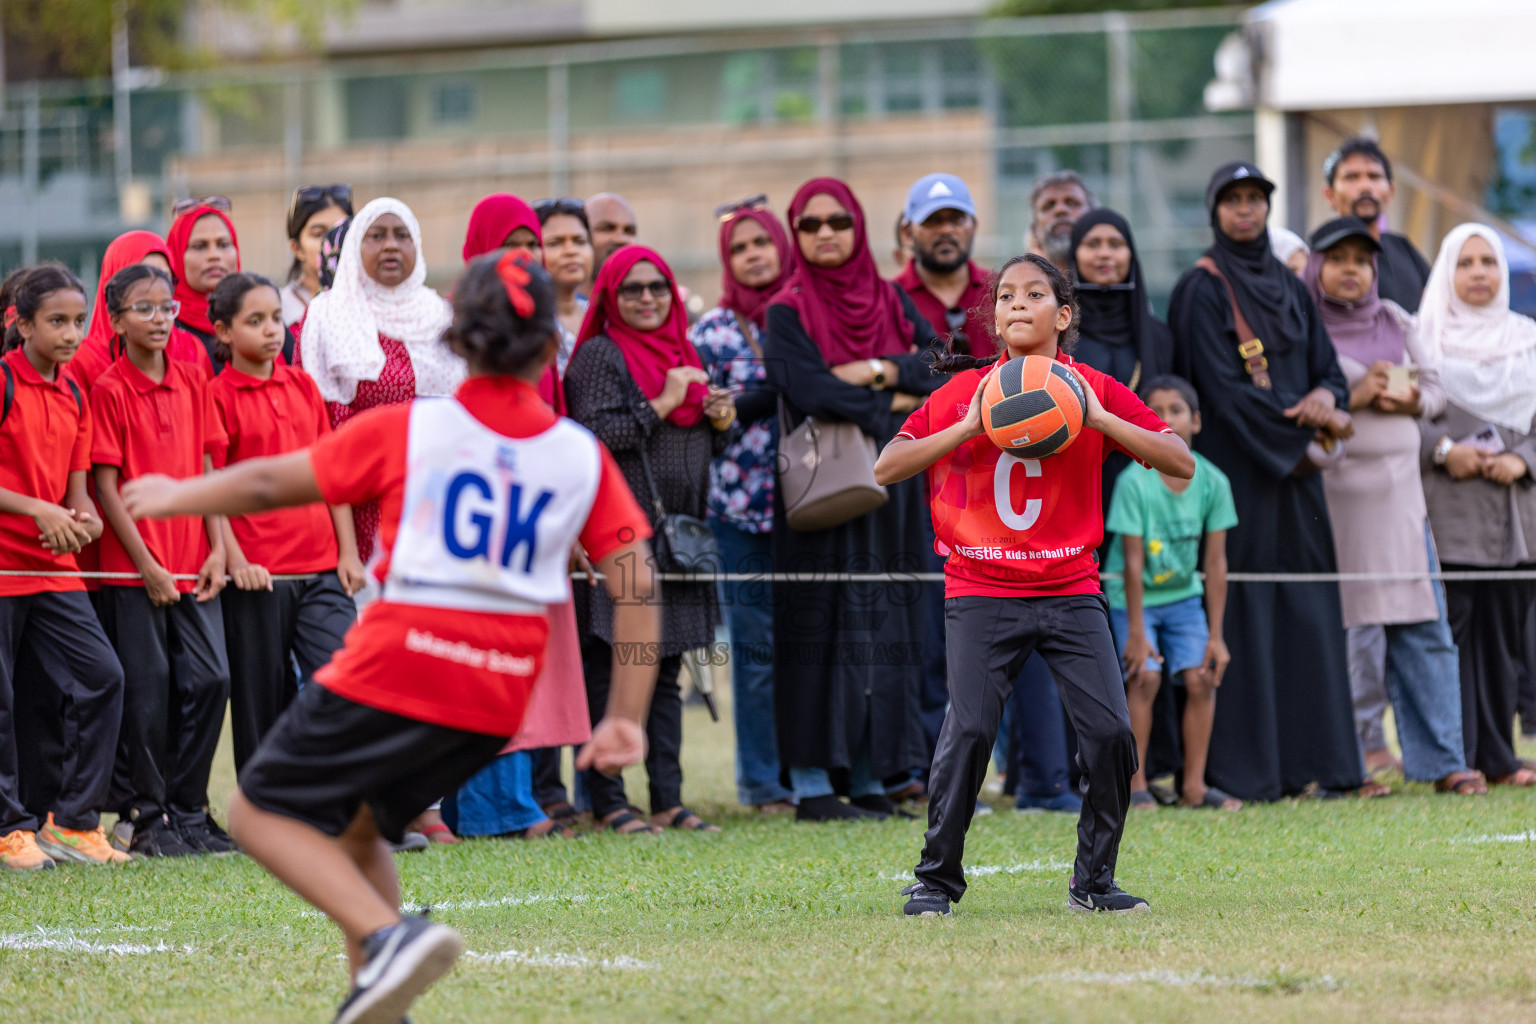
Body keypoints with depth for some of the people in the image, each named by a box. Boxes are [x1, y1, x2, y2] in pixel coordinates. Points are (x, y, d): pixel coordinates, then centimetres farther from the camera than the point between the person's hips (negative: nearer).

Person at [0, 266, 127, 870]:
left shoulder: (73, 395, 12)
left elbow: (76, 490, 13)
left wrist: (84, 518, -9)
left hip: (54, 568, 6)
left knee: (101, 677, -2)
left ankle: (73, 821, 7)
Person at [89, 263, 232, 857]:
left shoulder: (191, 384, 9)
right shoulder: (109, 390, -6)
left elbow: (207, 468, 12)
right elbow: (106, 485, -8)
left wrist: (217, 549, 2)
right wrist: (147, 565, -12)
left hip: (193, 567, 5)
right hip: (134, 566, -5)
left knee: (210, 679, 1)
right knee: (148, 689, -2)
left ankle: (189, 812, 12)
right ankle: (147, 820, 8)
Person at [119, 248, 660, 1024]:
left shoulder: (407, 431, -4)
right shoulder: (583, 456, 4)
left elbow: (272, 483, 4)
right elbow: (635, 586, 0)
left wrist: (176, 496, 22)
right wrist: (625, 719, 3)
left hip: (395, 669, -5)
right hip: (501, 697, 5)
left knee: (263, 812, 10)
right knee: (357, 826, 26)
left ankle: (388, 936, -12)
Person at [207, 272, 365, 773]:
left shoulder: (304, 386, 12)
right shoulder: (217, 396, -2)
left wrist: (347, 552, 8)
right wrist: (234, 560, -13)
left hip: (321, 568, 4)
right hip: (257, 576, -4)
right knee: (262, 700, 2)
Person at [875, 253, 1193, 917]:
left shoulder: (1094, 390, 4)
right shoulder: (964, 390, 3)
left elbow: (1182, 464, -2)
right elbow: (886, 469, -2)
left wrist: (1100, 420, -13)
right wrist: (968, 427, -13)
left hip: (1071, 592, 1)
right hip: (982, 595, -1)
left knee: (1110, 733, -8)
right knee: (968, 731, -13)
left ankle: (1093, 882, 8)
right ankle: (936, 880, 2)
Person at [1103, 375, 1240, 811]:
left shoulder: (1212, 482, -11)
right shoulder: (1134, 482, -22)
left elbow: (1215, 563, -7)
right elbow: (1133, 562, -19)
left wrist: (1215, 635, -7)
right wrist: (1136, 633, -19)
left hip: (1183, 594, 3)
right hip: (1131, 594, -3)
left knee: (1201, 677, -9)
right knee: (1145, 676, -18)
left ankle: (1194, 786, -1)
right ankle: (1135, 784, -9)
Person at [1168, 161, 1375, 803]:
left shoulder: (1290, 289, 15)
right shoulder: (1202, 291, -5)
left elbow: (1326, 368, 13)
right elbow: (1222, 388, -12)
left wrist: (1324, 398, -11)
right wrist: (1302, 426, -11)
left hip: (1294, 469, 6)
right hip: (1234, 466, -6)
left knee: (1308, 610, 3)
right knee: (1244, 608, -8)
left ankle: (1320, 762, 4)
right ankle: (1244, 768, -7)